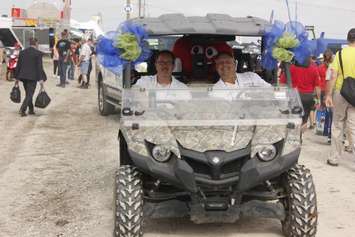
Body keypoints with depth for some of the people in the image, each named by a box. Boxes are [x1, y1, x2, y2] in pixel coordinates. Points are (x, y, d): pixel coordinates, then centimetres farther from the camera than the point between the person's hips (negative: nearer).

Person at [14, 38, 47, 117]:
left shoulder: (22, 52, 8)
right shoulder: (38, 53, -7)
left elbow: (18, 66, 10)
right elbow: (39, 67, -12)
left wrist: (17, 77, 17)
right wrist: (41, 79, -11)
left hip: (23, 76, 5)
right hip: (33, 77, -5)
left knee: (28, 94, 18)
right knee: (30, 94, -1)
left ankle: (31, 110, 26)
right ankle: (22, 110, -14)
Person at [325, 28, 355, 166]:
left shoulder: (340, 54, -1)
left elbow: (333, 76, -7)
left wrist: (328, 95, -5)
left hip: (340, 93, 1)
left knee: (337, 126, 13)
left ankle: (334, 158, 18)